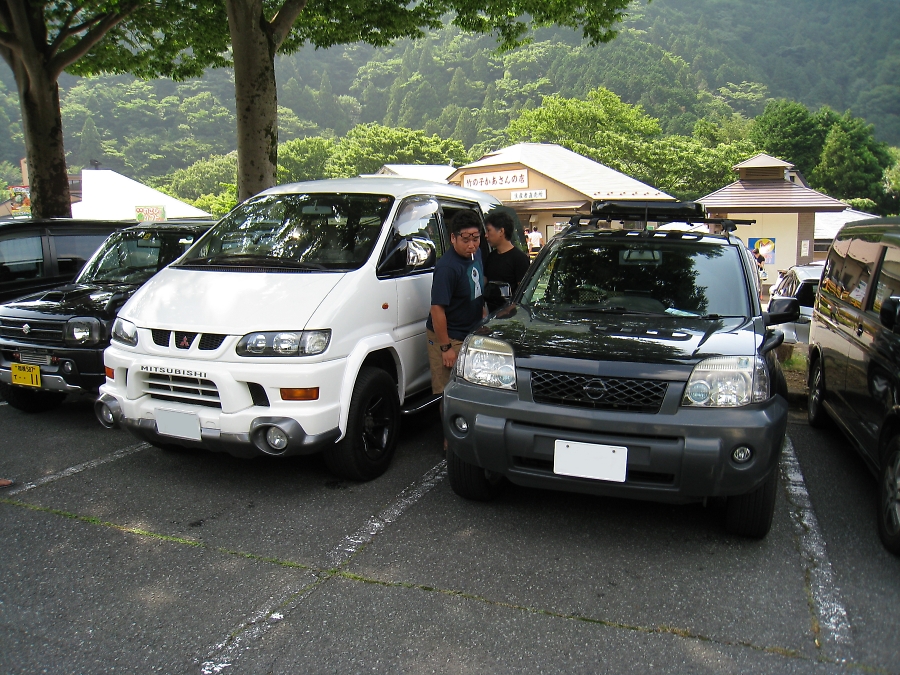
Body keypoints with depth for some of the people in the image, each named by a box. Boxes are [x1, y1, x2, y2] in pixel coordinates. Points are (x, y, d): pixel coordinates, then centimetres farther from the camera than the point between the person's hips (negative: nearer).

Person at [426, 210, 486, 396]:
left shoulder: (476, 255, 2)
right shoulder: (447, 267, -25)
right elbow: (437, 309, -25)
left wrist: (483, 313, 16)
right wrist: (446, 347, -23)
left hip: (472, 333, 8)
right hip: (449, 337, -8)